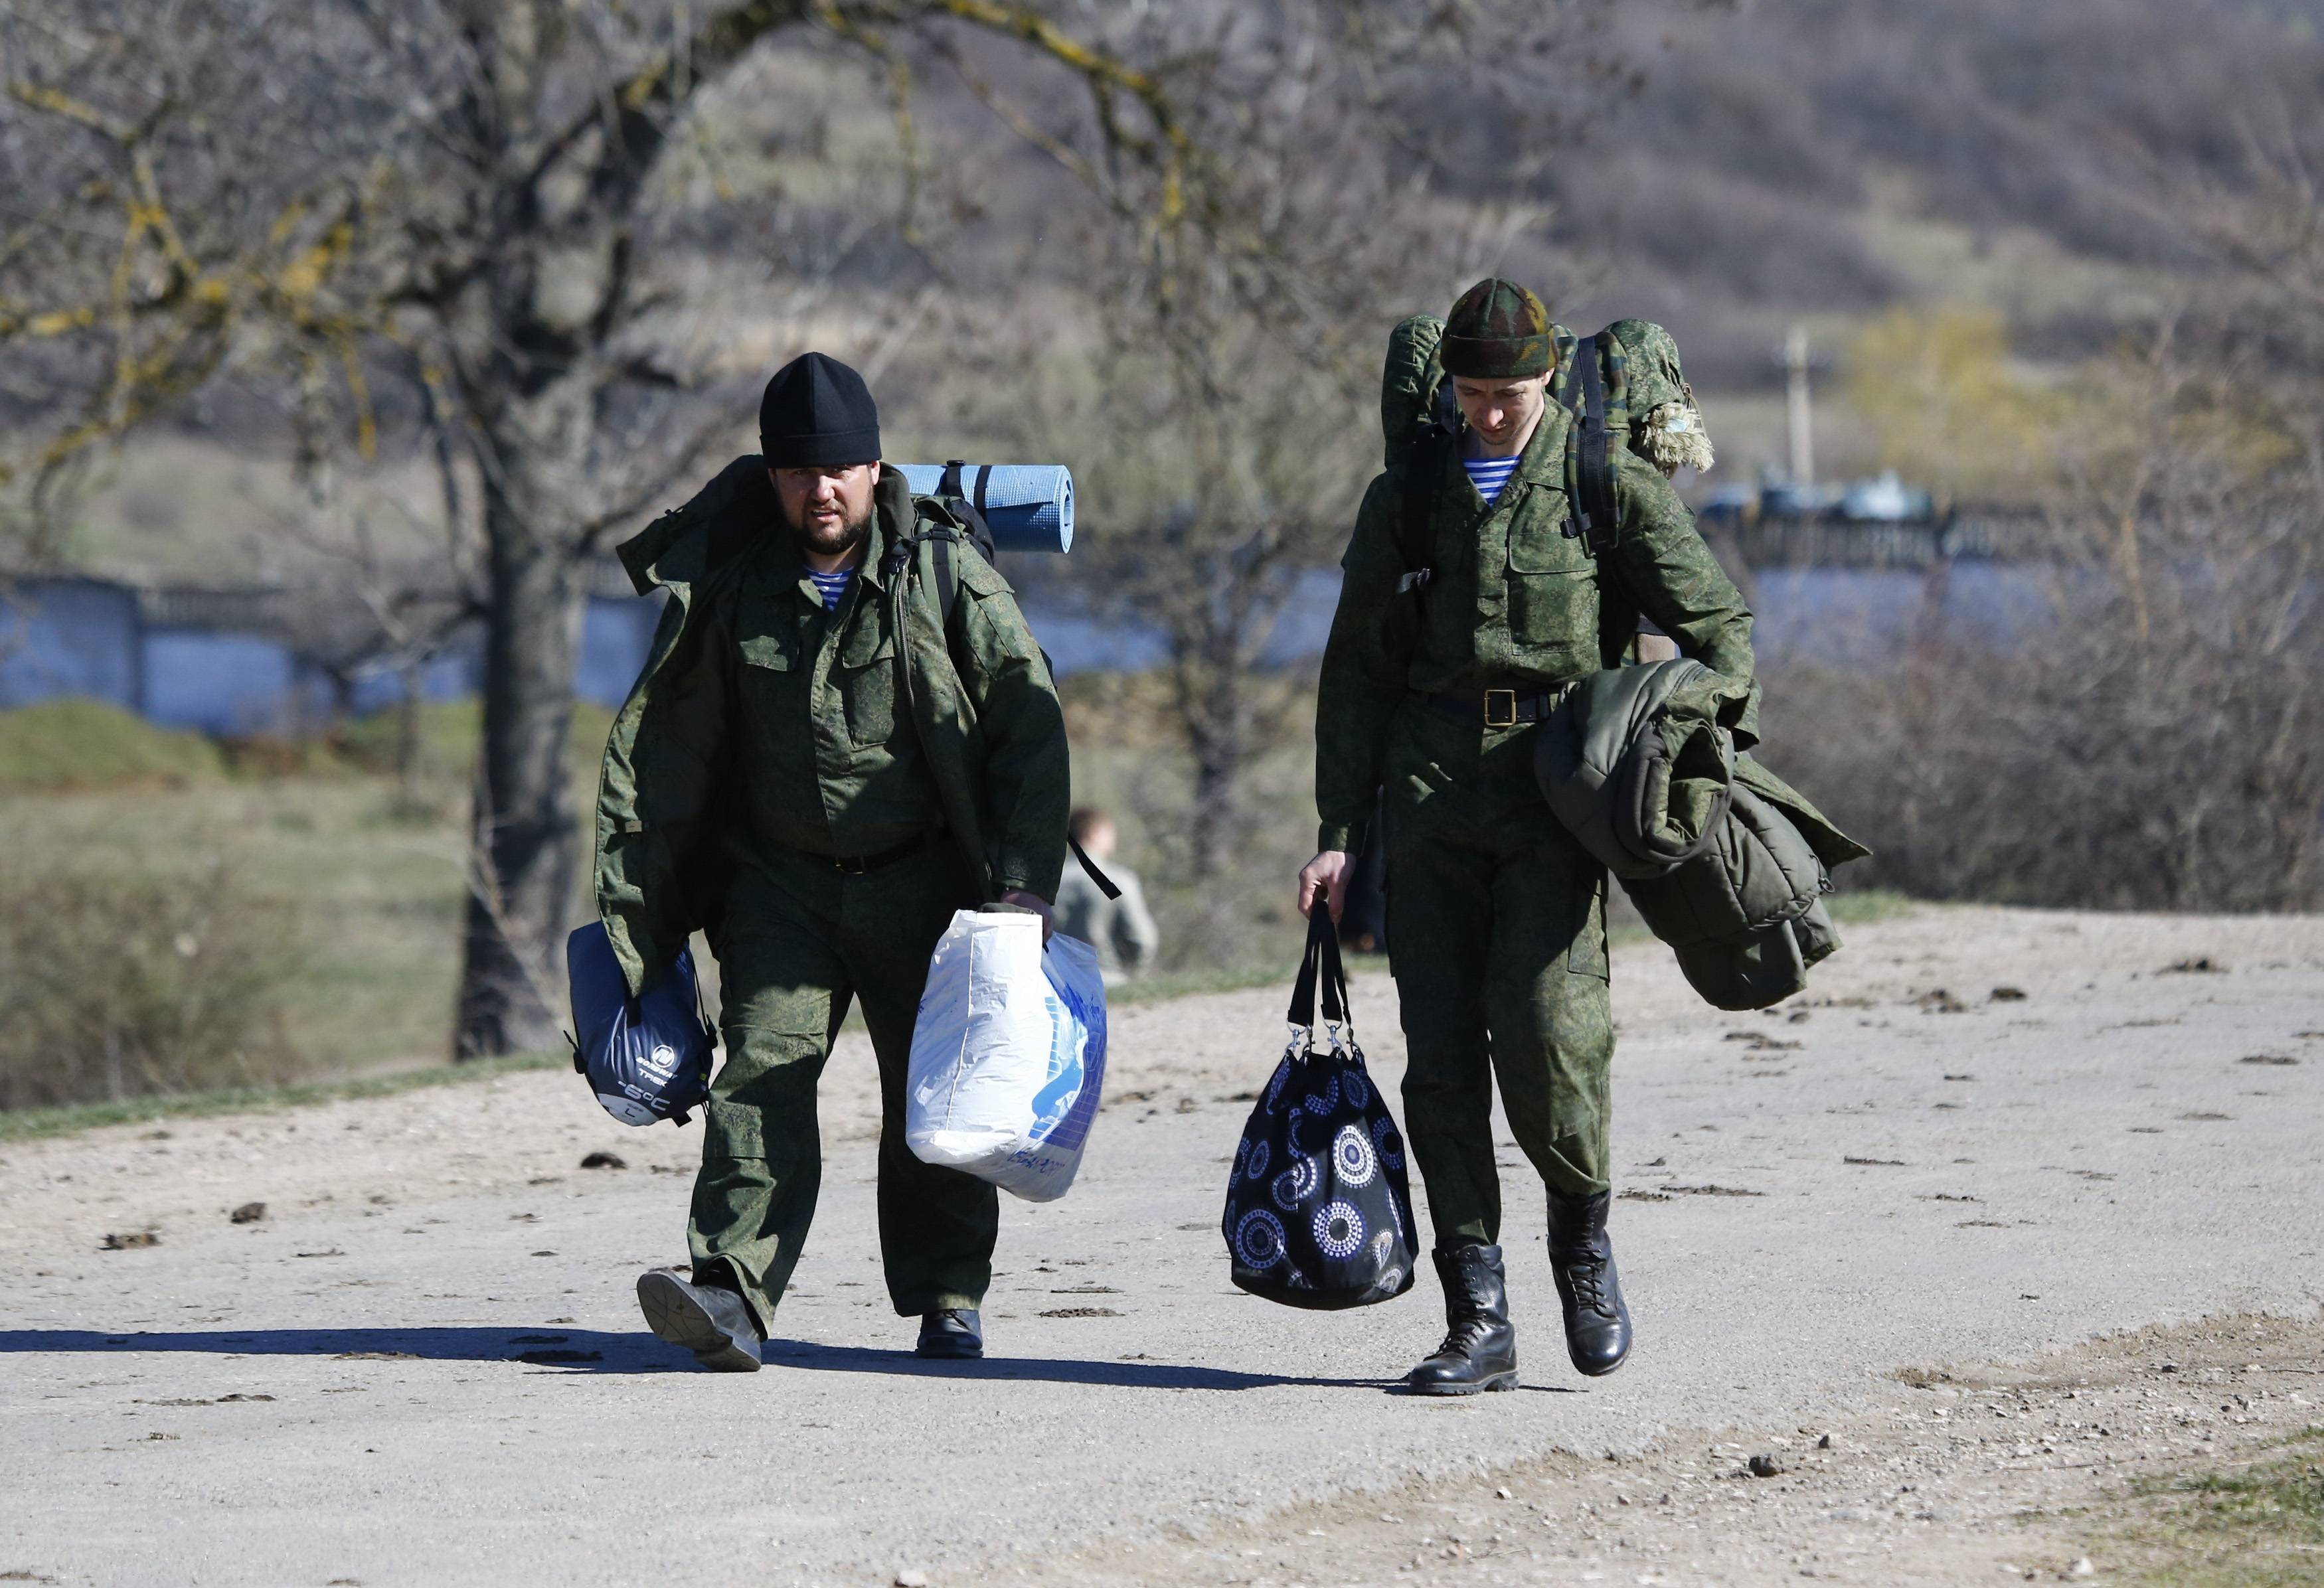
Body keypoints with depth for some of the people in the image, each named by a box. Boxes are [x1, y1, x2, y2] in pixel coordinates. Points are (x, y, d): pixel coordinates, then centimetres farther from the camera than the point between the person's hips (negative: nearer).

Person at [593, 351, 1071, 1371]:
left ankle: (949, 1297, 23)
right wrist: (635, 904, 4)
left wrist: (1021, 882, -11)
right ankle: (734, 1295, -26)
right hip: (779, 877, 1)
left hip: (920, 880, -1)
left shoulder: (945, 577, -6)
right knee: (762, 1070, -15)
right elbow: (668, 742, 9)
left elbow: (1030, 722, -4)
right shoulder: (731, 586, 1)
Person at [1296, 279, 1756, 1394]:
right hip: (1433, 789, 3)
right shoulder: (1408, 497, 14)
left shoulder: (1610, 484, 5)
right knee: (1440, 1051, -4)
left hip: (1556, 783, -3)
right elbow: (1358, 674, 16)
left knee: (1545, 1028, -18)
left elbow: (1717, 625, 8)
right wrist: (1339, 832, 8)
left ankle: (1582, 1231, 9)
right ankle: (1478, 1321, 0)